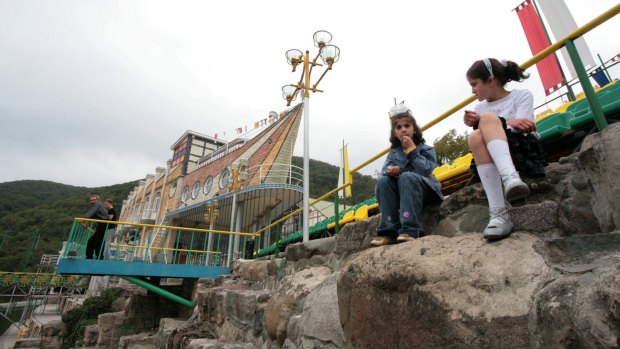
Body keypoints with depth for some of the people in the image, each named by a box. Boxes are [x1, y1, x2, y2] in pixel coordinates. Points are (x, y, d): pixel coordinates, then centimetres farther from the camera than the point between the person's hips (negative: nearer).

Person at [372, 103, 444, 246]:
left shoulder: (426, 149, 0)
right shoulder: (393, 153, 10)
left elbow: (425, 171, -18)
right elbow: (385, 169, -7)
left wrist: (411, 150, -16)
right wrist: (390, 171, -30)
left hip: (424, 190, -3)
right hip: (401, 194, 4)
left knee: (407, 176, -33)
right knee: (383, 181, -24)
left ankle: (410, 230, -39)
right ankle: (389, 231, -28)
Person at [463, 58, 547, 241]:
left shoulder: (522, 96, 12)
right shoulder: (480, 108, 22)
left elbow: (520, 129, -7)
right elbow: (481, 137, 4)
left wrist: (481, 122, -15)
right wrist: (508, 122, -13)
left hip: (526, 152, -2)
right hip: (493, 163, 3)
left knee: (488, 118, -26)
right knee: (475, 137, -32)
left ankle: (509, 177, -52)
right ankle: (498, 213, -45)